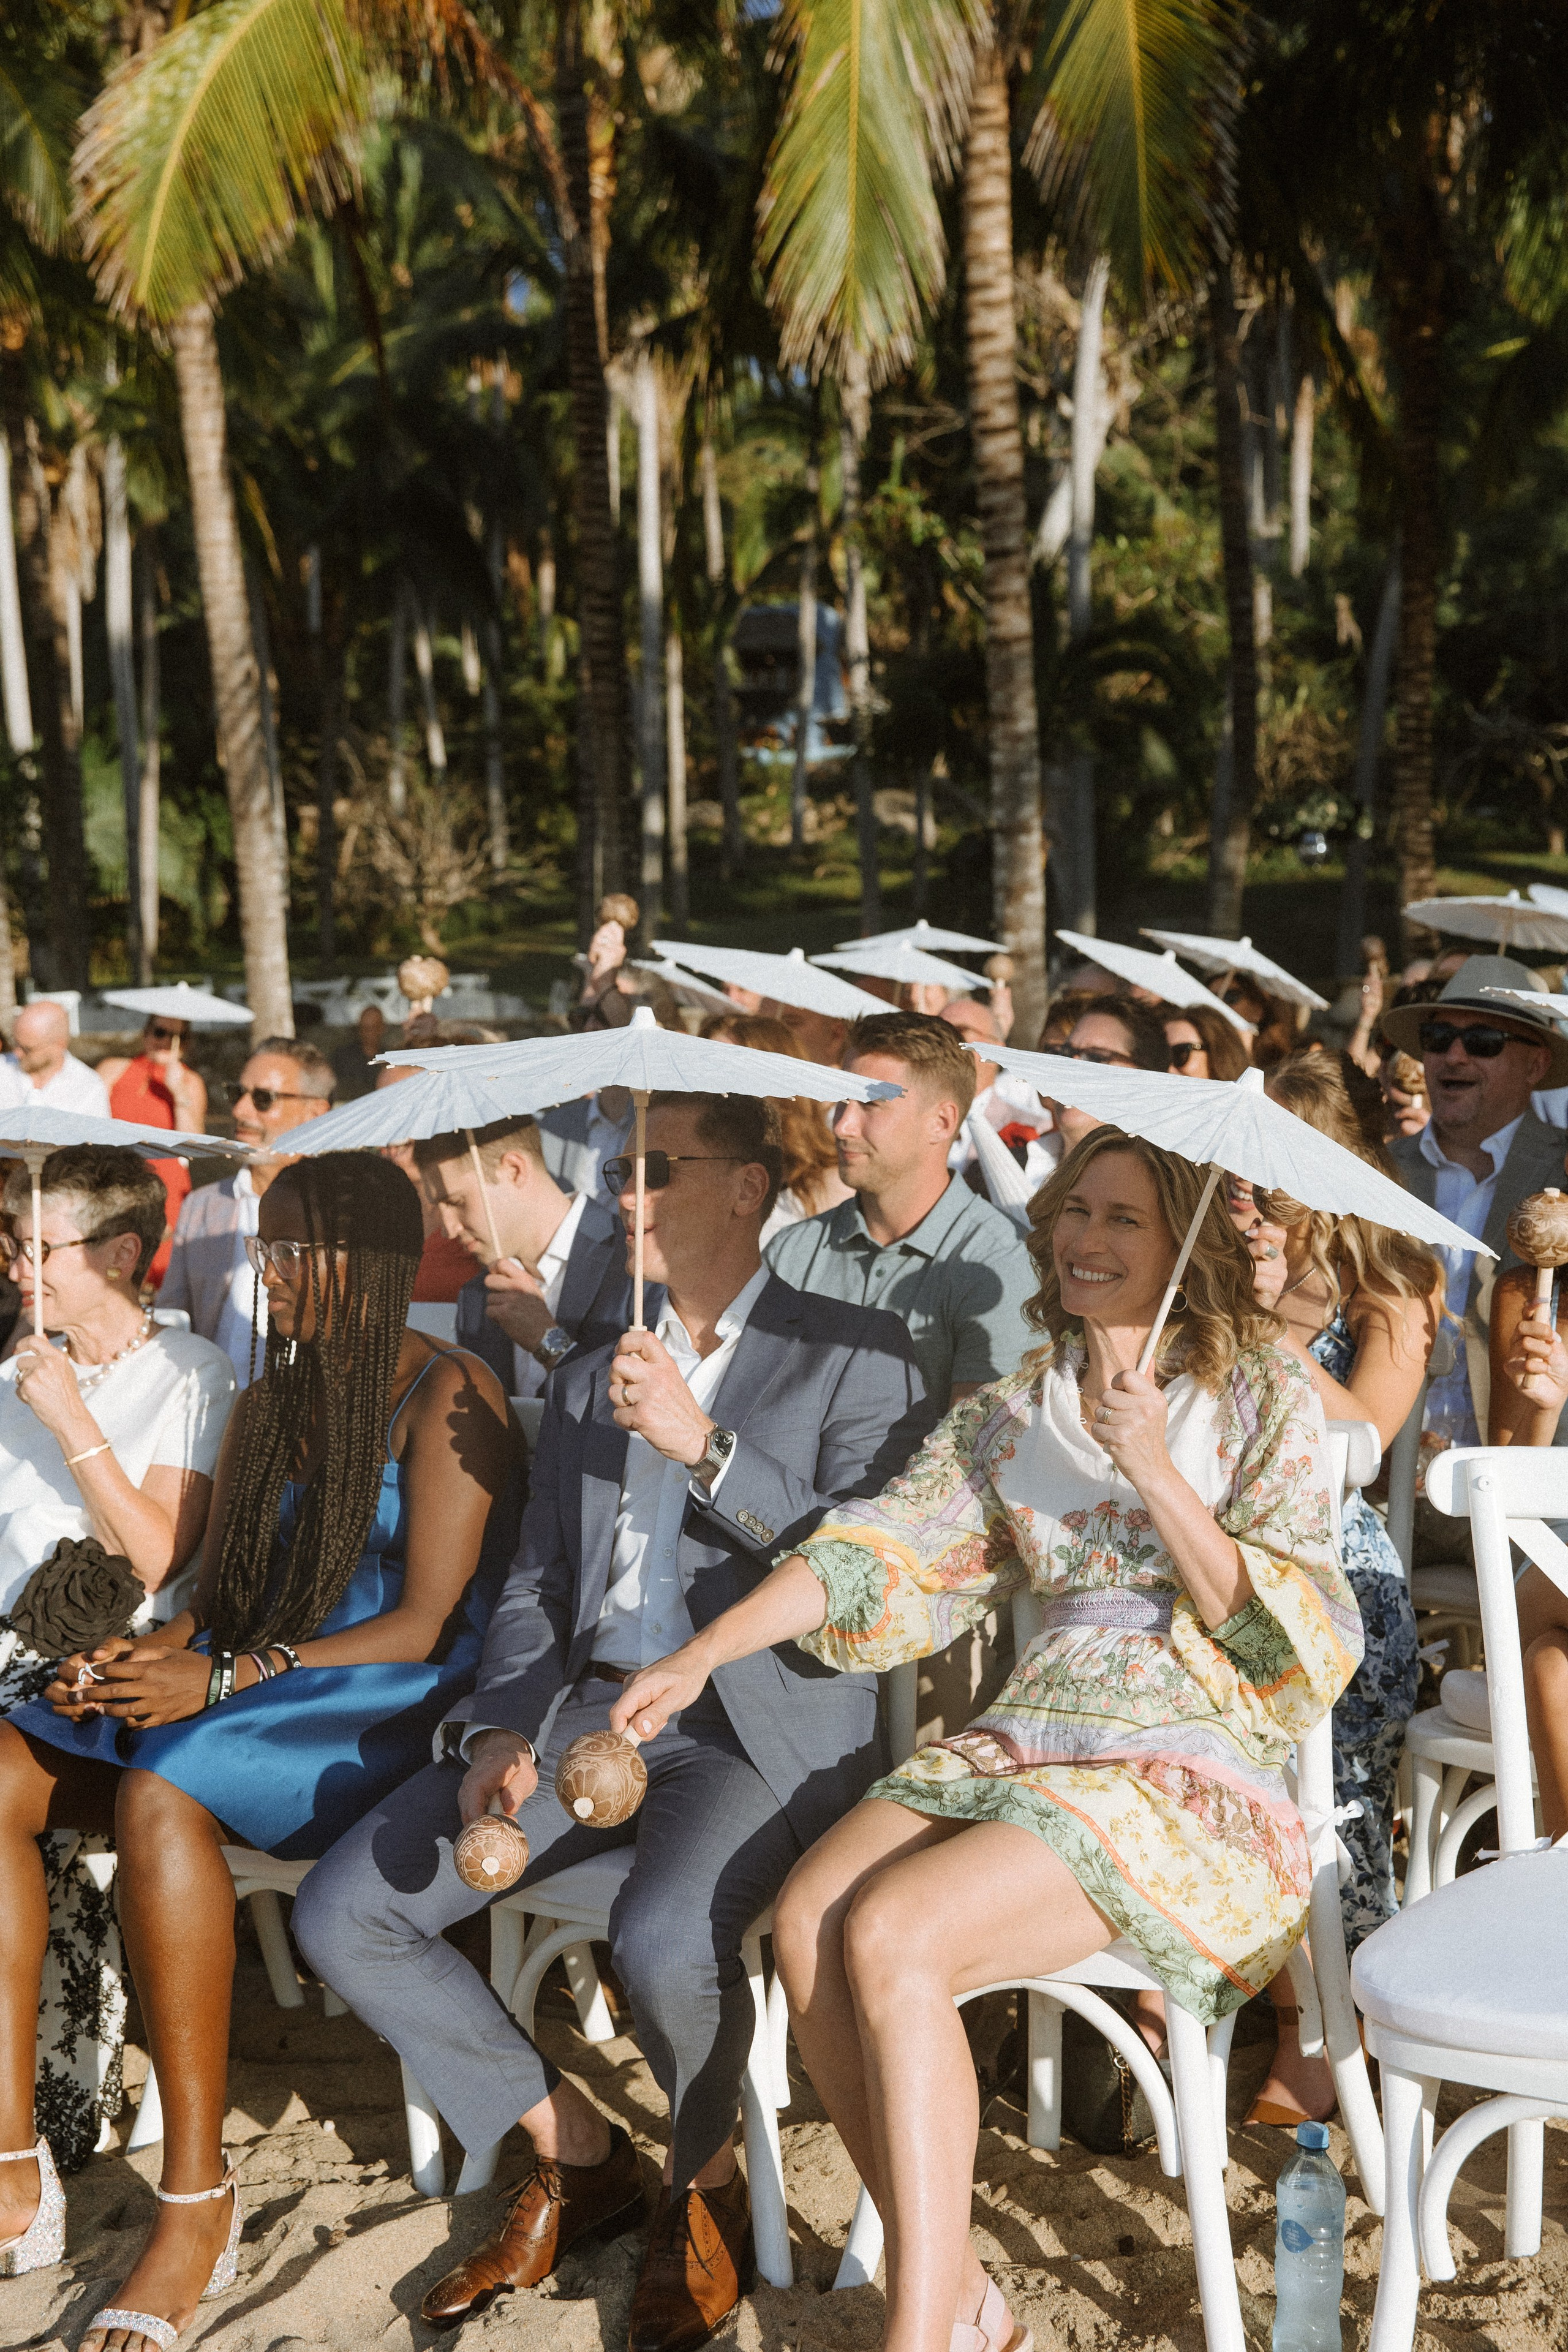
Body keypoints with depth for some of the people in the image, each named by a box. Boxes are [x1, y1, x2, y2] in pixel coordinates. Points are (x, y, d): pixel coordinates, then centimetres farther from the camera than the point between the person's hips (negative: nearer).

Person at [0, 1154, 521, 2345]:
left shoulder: (447, 1398, -6)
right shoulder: (269, 1405, 19)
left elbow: (428, 1626, -13)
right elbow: (222, 1598, 17)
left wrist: (224, 1678, -20)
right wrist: (147, 1656, -6)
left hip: (396, 1714, -7)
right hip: (256, 1700, 8)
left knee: (160, 1791, -35)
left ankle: (199, 2201, -27)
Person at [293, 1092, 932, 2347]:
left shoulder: (856, 1358, 2)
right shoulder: (588, 1380, 20)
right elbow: (536, 1583, 17)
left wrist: (706, 1445, -17)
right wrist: (504, 1727, -1)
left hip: (760, 1719, -6)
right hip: (586, 1708, 6)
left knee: (664, 1941, -35)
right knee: (343, 1912, -9)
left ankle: (708, 2182, 0)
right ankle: (576, 2152, 10)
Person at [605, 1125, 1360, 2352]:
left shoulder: (1263, 1397, 2)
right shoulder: (1012, 1411, 16)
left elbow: (1301, 1646, -6)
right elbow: (884, 1550, 6)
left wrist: (1152, 1467, -15)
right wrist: (700, 1656, -8)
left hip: (1194, 1769, -5)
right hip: (1025, 1741, 5)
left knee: (890, 1937, -26)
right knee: (804, 1921, -20)